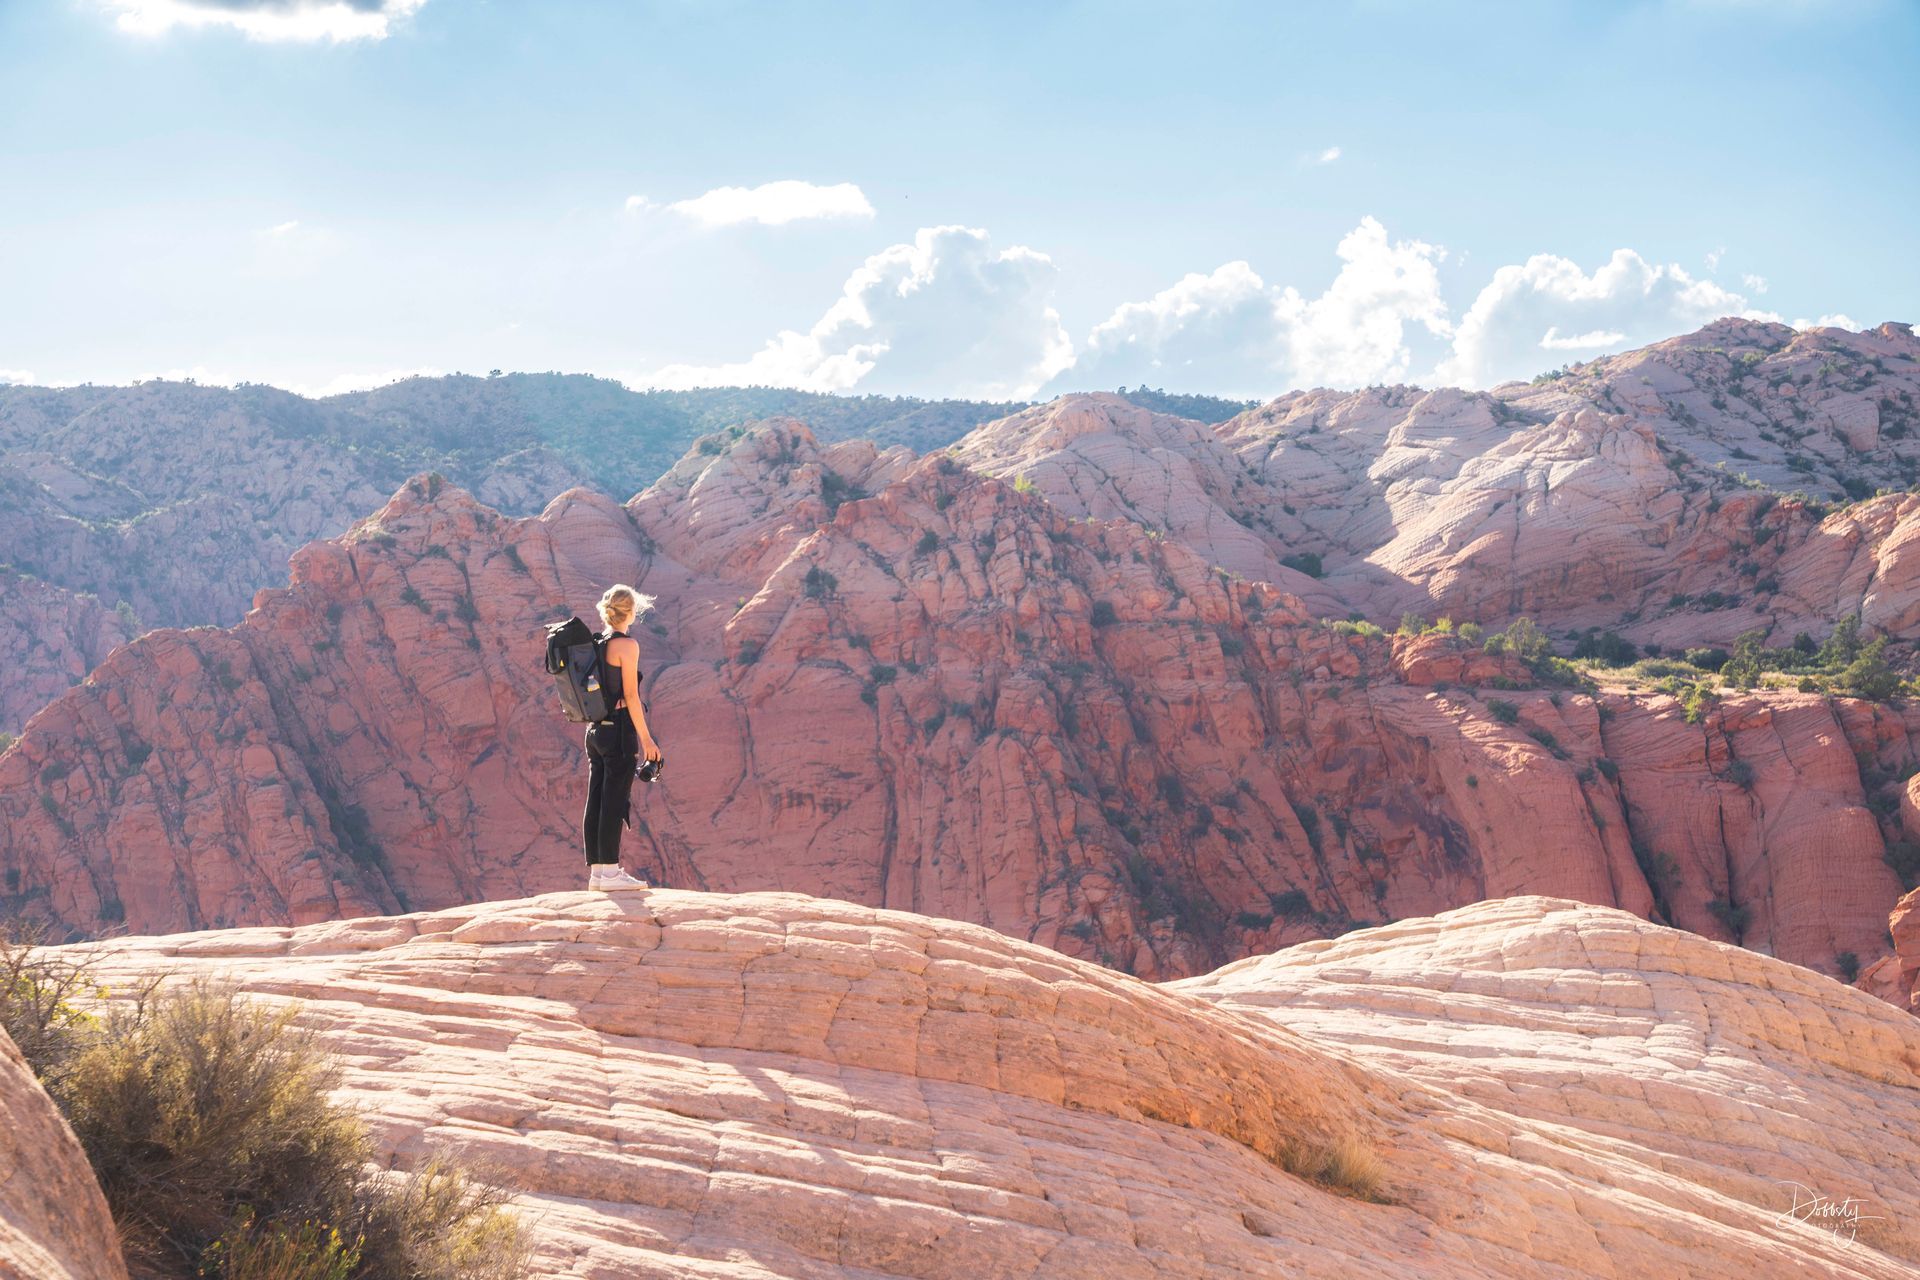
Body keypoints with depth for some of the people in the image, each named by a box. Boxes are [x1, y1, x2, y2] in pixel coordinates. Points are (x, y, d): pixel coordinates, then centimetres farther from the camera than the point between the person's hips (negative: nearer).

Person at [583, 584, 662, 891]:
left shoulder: (595, 644, 11)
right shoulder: (627, 645, -11)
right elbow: (630, 696, -14)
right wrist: (646, 739, -12)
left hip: (595, 730, 8)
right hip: (619, 730, -8)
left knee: (596, 803, 8)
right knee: (614, 803, -5)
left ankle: (596, 871, 11)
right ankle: (610, 872, -4)